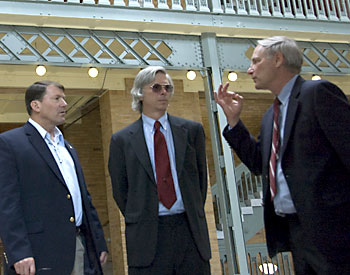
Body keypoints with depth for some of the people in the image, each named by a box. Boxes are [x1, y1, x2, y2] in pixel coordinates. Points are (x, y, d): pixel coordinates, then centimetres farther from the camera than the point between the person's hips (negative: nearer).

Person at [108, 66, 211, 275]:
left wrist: (194, 216, 9)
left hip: (190, 231, 2)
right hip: (147, 237, -1)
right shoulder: (122, 140, 5)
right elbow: (120, 189, 9)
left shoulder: (192, 130, 9)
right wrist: (138, 222, 6)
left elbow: (201, 177, 13)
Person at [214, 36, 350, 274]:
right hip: (296, 230, 9)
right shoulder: (271, 116, 19)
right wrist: (234, 120, 13)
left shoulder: (318, 93, -7)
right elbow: (258, 163, 19)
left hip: (330, 226, -9)